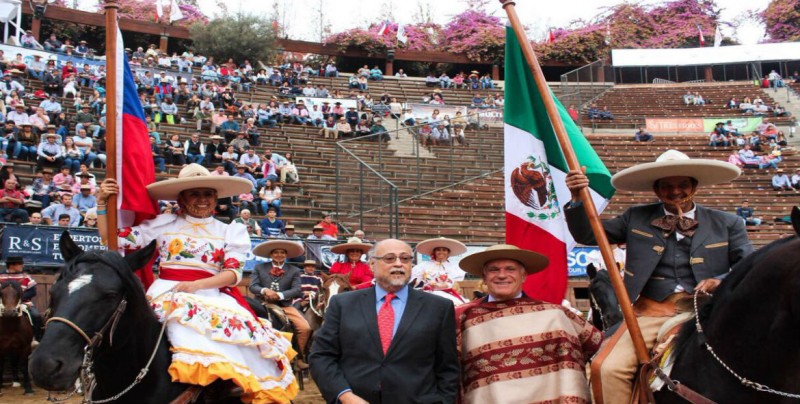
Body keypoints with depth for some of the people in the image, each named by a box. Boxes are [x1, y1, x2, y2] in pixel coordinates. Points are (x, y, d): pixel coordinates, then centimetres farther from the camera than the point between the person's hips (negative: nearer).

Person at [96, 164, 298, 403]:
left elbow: (234, 273, 2)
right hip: (170, 294, -2)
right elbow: (113, 238, 9)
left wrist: (197, 285, -14)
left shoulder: (229, 232, 15)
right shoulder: (165, 224, 13)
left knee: (241, 329, -27)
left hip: (212, 296, 2)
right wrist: (102, 203, -4)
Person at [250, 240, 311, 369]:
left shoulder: (294, 270, 9)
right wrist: (264, 290, -21)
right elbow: (253, 286, 1)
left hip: (285, 305, 0)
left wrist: (279, 295, -19)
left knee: (305, 328, -15)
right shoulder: (259, 268, 11)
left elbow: (297, 290, -3)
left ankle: (299, 357, 2)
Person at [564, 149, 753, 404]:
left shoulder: (726, 224, 12)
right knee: (610, 369, -18)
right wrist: (578, 200, -5)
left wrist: (722, 283, -17)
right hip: (653, 313, 1)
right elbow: (587, 235, 12)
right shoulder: (637, 218, 15)